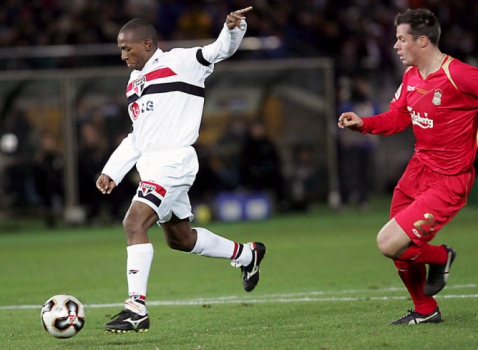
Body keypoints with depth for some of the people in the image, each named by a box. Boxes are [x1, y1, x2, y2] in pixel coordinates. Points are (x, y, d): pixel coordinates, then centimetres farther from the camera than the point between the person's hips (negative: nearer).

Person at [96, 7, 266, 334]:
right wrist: (112, 171, 20)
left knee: (134, 223, -23)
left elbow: (220, 50, -14)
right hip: (150, 165, 10)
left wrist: (233, 28, -36)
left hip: (173, 161, -10)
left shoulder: (179, 63, -5)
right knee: (181, 239, 19)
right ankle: (247, 254, 41)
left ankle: (137, 308, -24)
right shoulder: (134, 83, 18)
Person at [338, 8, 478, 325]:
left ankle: (441, 258, 13)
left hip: (448, 180, -8)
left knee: (390, 244, -16)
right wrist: (363, 124, -3)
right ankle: (425, 311, 37)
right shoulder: (411, 76, 4)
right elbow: (397, 118, 13)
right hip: (418, 169, 8)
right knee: (400, 253, 13)